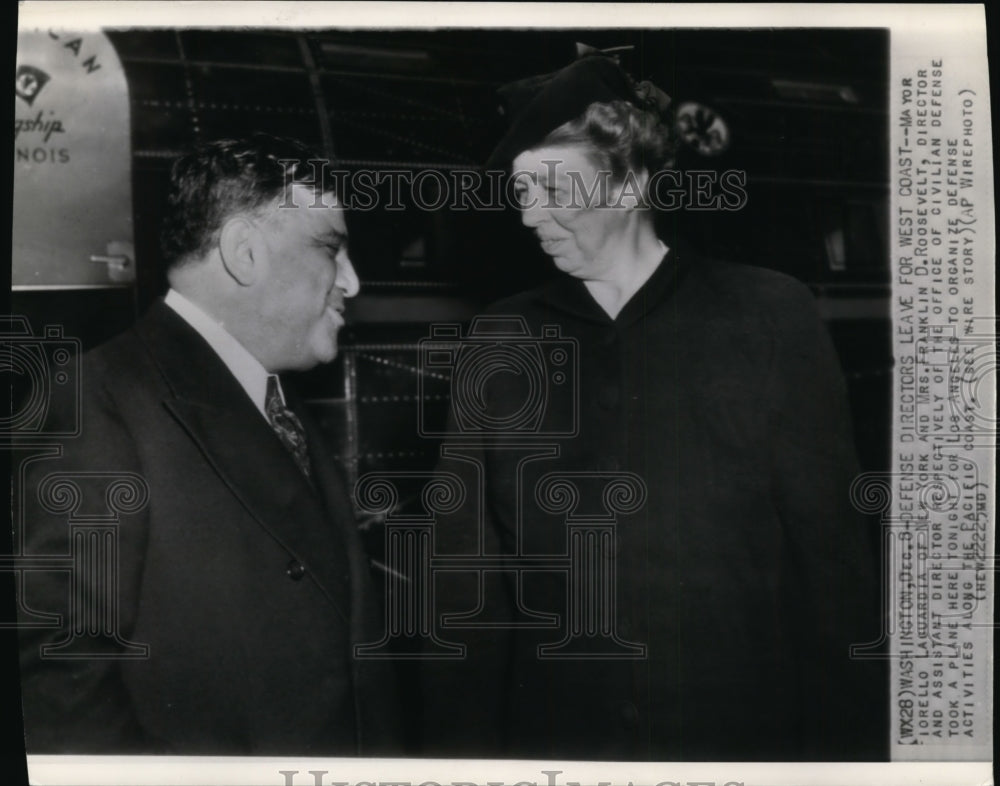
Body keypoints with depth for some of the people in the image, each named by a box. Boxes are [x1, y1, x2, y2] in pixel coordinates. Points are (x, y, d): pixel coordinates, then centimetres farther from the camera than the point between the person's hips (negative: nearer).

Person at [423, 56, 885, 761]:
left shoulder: (771, 314, -3)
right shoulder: (500, 344, 2)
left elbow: (831, 546, -3)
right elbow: (466, 568, 2)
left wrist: (848, 739, -5)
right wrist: (462, 742, -2)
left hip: (749, 728, -1)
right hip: (553, 731, 2)